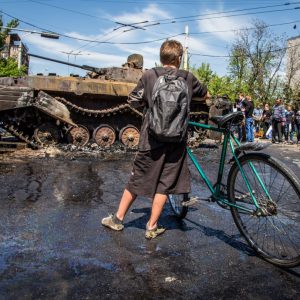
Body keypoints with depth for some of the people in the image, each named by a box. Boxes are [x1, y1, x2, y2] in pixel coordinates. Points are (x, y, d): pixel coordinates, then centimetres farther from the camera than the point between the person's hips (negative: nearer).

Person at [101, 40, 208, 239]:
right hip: (176, 140, 0)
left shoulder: (149, 75, -2)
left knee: (137, 178, 12)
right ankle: (152, 227, 15)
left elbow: (133, 101, 3)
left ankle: (117, 219, 24)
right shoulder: (188, 77, 4)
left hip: (152, 139, 0)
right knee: (164, 184, 8)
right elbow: (205, 95, 20)